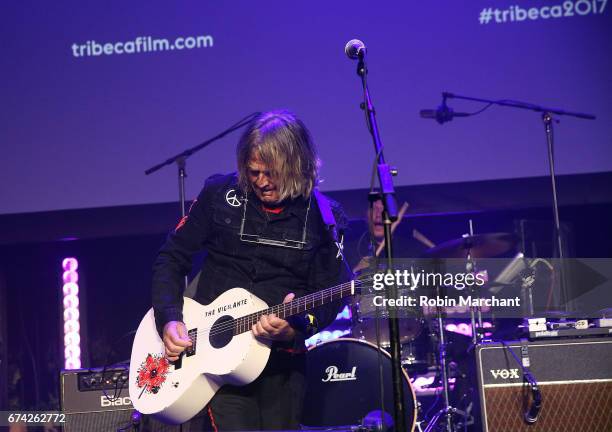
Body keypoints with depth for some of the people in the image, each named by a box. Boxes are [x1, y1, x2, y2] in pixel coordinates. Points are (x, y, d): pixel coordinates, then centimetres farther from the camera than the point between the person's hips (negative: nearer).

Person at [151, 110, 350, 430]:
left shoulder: (323, 217, 0)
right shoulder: (219, 195, -1)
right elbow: (171, 259, 5)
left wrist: (296, 326, -21)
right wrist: (169, 319, -8)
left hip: (282, 356, 1)